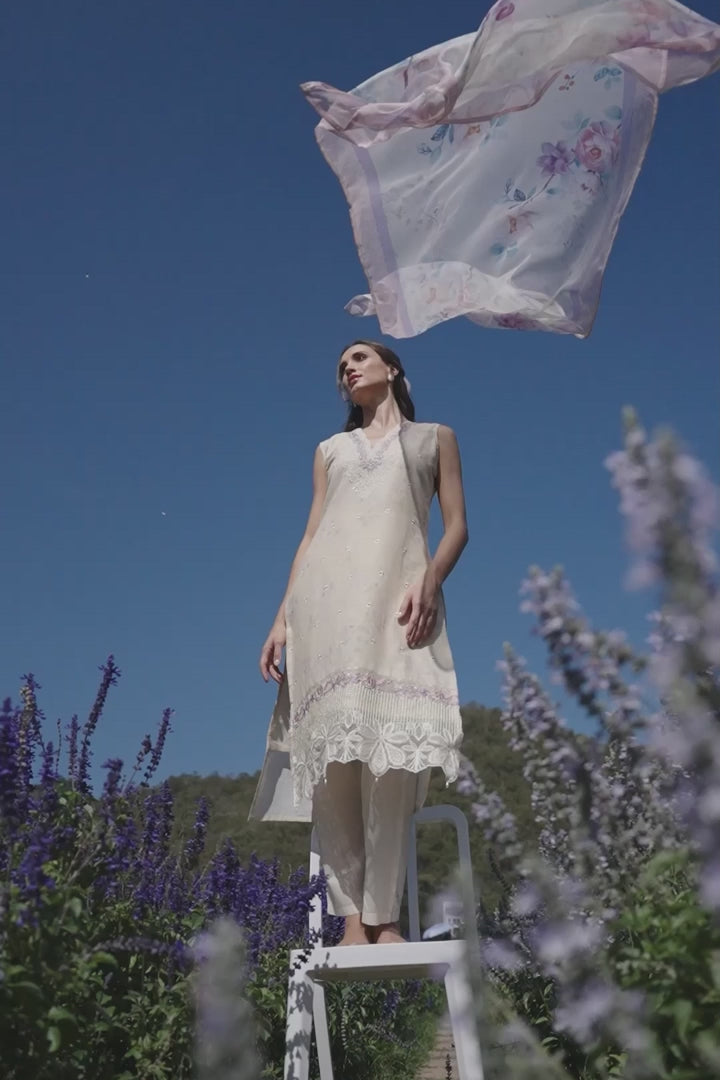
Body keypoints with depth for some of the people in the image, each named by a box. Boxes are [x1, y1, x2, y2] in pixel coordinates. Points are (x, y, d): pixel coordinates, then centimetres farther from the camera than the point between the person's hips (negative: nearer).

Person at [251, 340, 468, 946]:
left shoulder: (435, 437, 23)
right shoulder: (330, 450, 29)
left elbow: (457, 524, 10)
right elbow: (311, 536, 20)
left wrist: (430, 579, -11)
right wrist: (284, 617, 6)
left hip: (398, 593, -2)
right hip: (327, 594, 3)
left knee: (389, 749, -17)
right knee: (331, 755, -10)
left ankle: (383, 915, -14)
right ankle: (352, 916, -10)